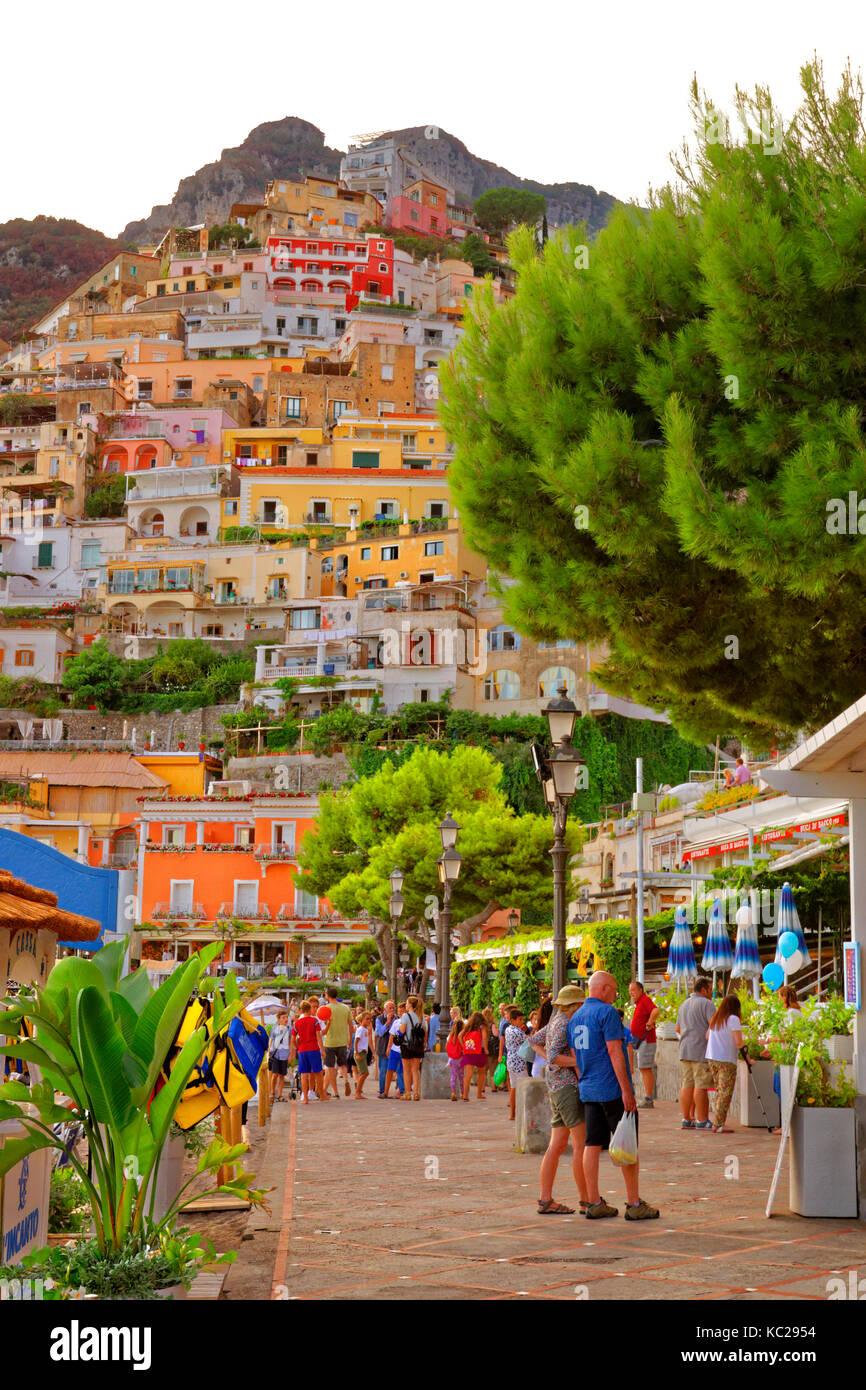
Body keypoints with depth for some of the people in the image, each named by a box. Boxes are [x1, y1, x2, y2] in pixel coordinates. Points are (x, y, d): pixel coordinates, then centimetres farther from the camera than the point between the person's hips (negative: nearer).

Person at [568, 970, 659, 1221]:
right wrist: (627, 1091, -18)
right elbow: (614, 1052, -17)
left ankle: (594, 1203, 7)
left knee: (593, 1144, 7)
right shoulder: (607, 1012, -11)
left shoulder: (575, 1017, 14)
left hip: (589, 1091, 8)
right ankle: (634, 1204, 0)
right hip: (613, 1089, -8)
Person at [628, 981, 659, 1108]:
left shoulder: (645, 1000, -13)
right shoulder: (639, 1003, 18)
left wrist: (649, 1024, -22)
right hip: (641, 1042, 10)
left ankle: (648, 1100, -12)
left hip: (646, 1041, -10)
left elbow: (655, 1011, -32)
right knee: (645, 1070, 11)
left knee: (645, 1069, -11)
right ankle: (647, 1100, 15)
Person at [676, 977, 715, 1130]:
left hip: (684, 1050, 8)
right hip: (701, 1050, -8)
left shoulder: (684, 1005, 20)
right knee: (701, 1086, -6)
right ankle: (701, 1120, -6)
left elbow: (678, 1029, 27)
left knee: (686, 1085, 7)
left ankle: (686, 1119, 7)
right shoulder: (706, 1003, -6)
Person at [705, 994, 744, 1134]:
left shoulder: (714, 1019, 9)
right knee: (725, 1093, -4)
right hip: (727, 1060, -7)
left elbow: (707, 1036, 13)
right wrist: (741, 1044, 6)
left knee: (719, 1091, 15)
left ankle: (718, 1123, 16)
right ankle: (718, 1124, -9)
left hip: (712, 1058, 7)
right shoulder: (733, 1019, -11)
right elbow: (738, 1042, -16)